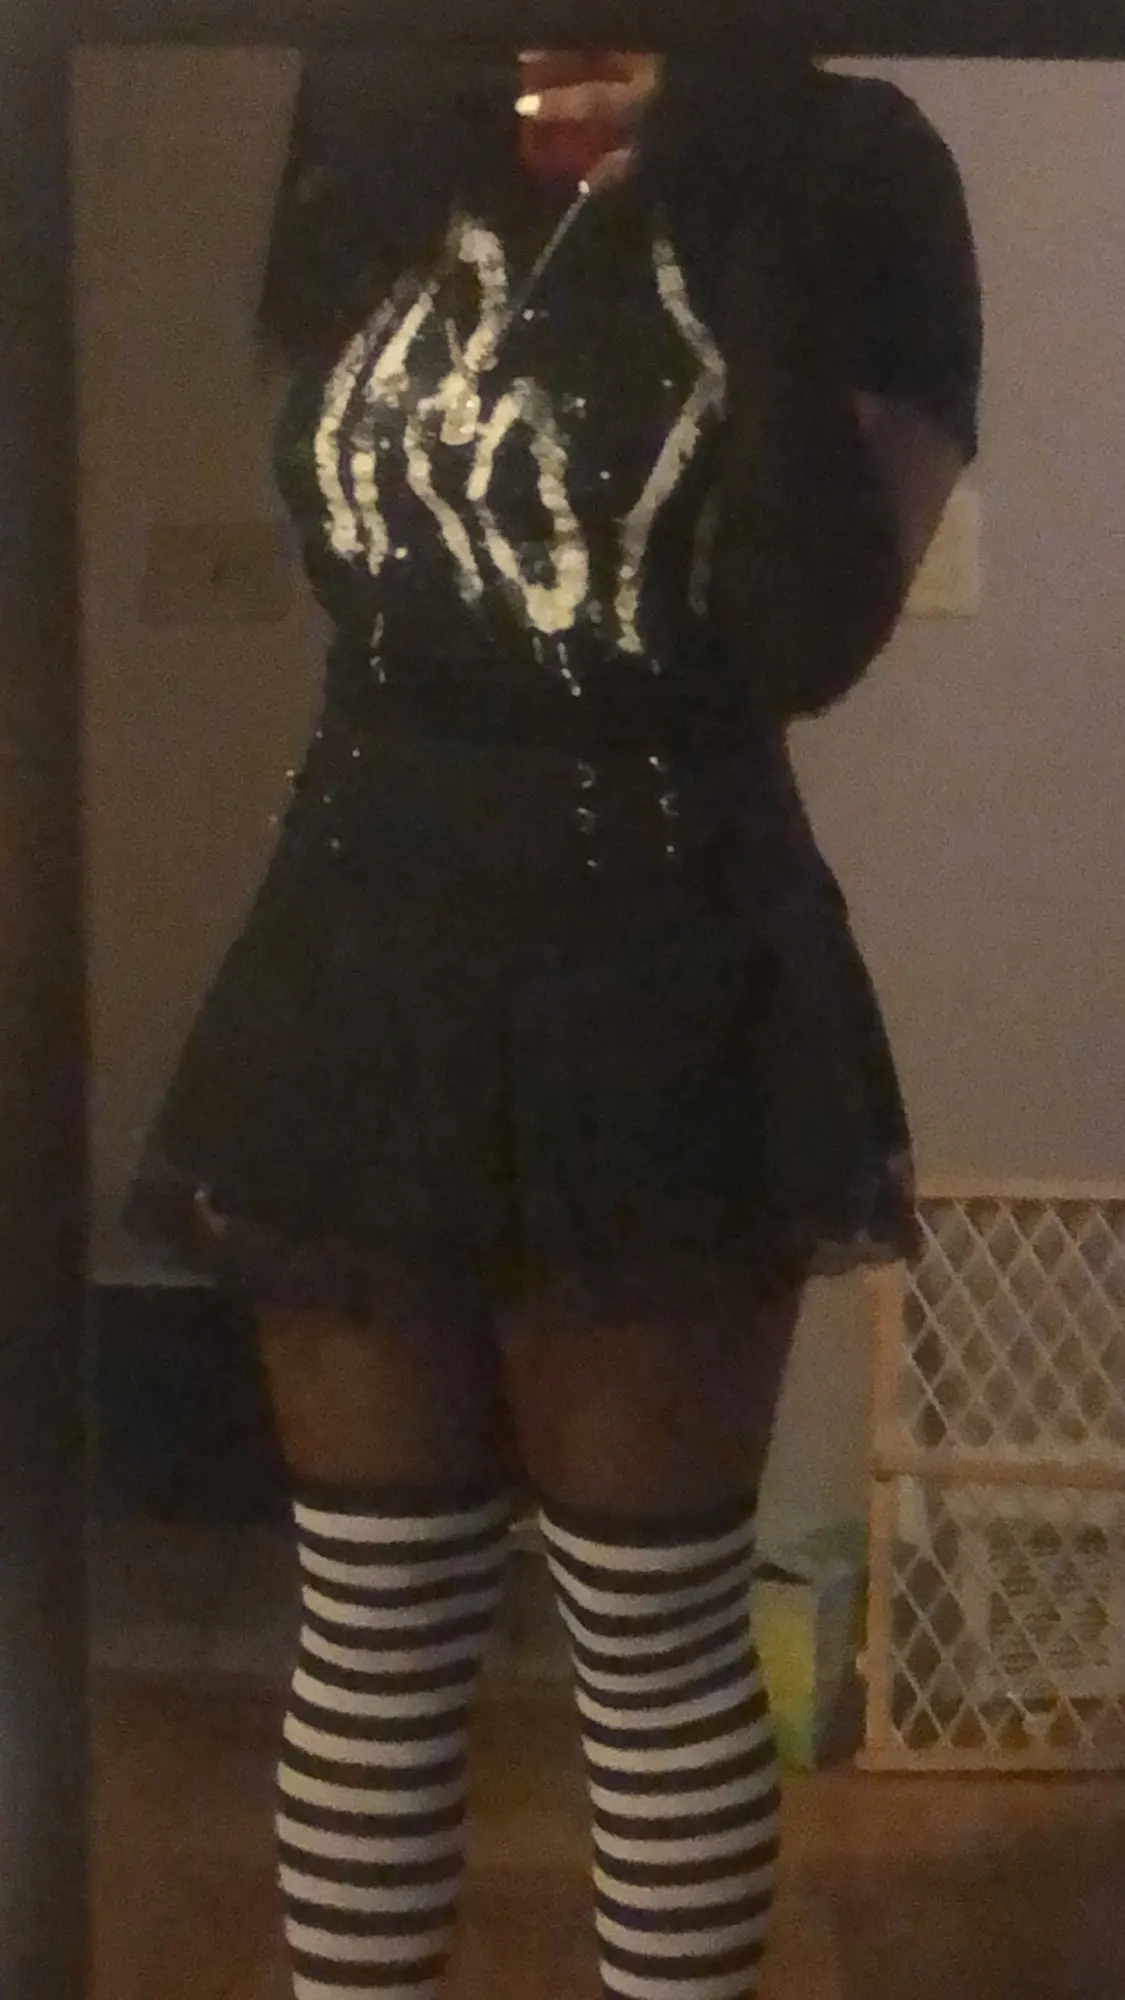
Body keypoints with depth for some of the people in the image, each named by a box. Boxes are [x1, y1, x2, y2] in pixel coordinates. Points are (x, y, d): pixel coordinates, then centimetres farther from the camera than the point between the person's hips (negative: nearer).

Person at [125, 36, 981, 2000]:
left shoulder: (846, 174, -2)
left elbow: (816, 632, -16)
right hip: (367, 955, 3)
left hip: (674, 980, -3)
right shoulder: (362, 144, 9)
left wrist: (719, 189, -17)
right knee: (371, 1622, 13)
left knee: (659, 1635, 9)